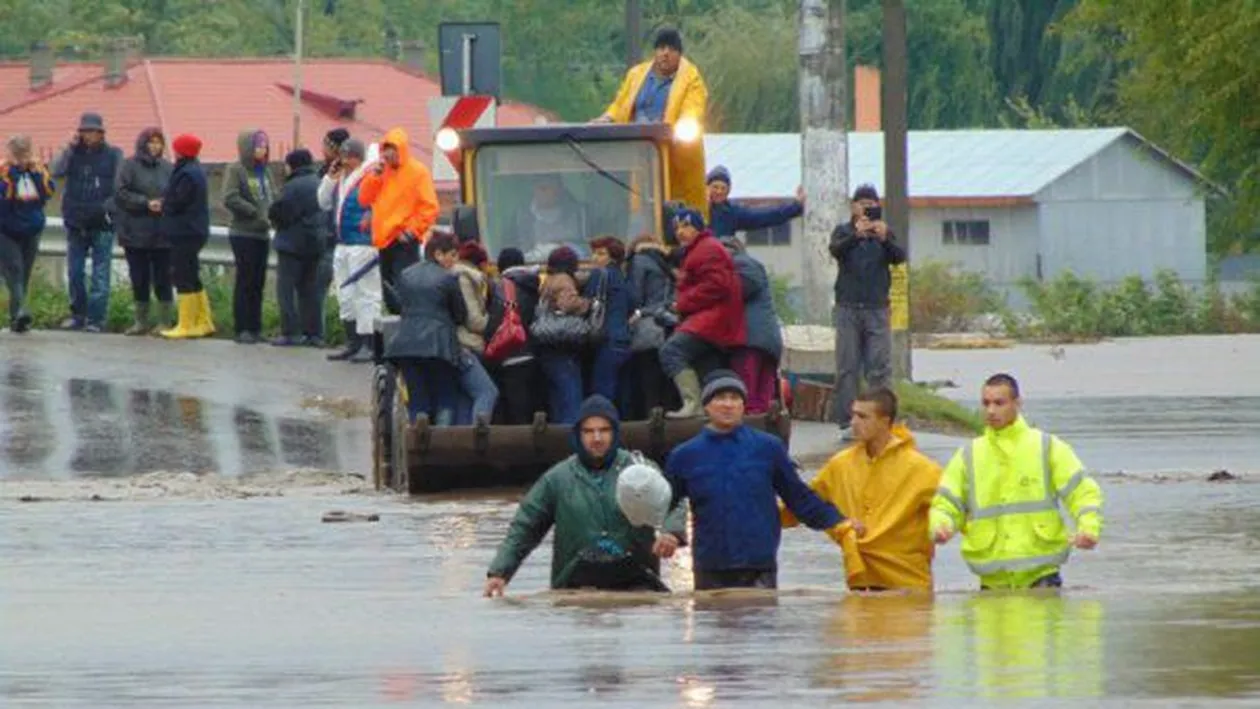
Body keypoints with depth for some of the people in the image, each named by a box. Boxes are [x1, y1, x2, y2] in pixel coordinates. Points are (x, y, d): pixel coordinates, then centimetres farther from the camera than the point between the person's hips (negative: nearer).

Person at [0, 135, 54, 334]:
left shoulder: (37, 168, 4)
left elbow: (49, 192, -7)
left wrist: (38, 172, -13)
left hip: (31, 230, 5)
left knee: (24, 274, 7)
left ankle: (17, 318, 13)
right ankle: (19, 311, -32)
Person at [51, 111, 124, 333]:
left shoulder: (113, 155, 1)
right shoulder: (74, 153, 8)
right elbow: (57, 172, -7)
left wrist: (107, 208, -15)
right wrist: (70, 148, -12)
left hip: (102, 224, -4)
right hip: (76, 223, 4)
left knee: (100, 274, -5)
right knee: (74, 272, 9)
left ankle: (96, 318, -3)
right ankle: (78, 315, 20)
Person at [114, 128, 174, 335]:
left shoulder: (168, 168, 5)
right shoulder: (131, 166, -1)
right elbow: (121, 194, -7)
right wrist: (145, 203, -15)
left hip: (162, 233, 0)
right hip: (136, 231, 0)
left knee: (163, 278, 0)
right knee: (139, 278, 7)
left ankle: (164, 321, 7)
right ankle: (141, 320, 17)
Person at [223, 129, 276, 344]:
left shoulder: (265, 172, 15)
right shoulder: (235, 170, -5)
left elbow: (274, 196, 15)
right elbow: (230, 198, -16)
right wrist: (256, 213, -18)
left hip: (262, 233, 6)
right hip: (243, 233, -6)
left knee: (258, 282, 7)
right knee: (245, 280, -5)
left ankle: (255, 328, 12)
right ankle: (242, 329, -1)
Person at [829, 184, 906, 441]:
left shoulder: (885, 233, 10)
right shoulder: (844, 231, 7)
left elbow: (899, 257, -7)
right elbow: (836, 250, -14)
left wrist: (884, 239, -27)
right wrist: (856, 235, -33)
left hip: (877, 307, 1)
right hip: (849, 307, -1)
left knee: (880, 368, -3)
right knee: (847, 367, -2)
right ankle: (846, 422, -1)